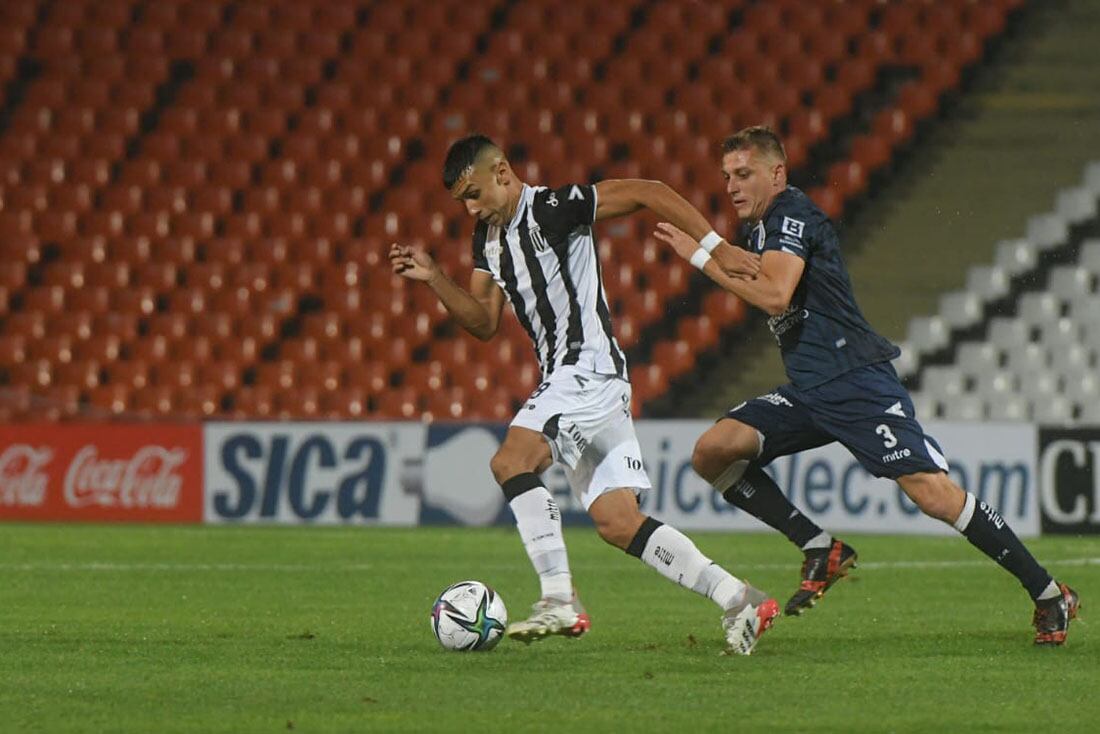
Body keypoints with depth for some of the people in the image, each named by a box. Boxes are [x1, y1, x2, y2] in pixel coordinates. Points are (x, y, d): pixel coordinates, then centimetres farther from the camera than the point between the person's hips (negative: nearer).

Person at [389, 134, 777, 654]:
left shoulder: (553, 208, -11)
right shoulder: (488, 235, 15)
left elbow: (650, 193, -13)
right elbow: (484, 323, 16)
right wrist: (433, 278, 2)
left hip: (589, 369, -9)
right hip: (563, 378, 9)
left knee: (511, 461, -24)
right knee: (616, 523, 3)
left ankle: (559, 601, -25)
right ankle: (739, 601, 6)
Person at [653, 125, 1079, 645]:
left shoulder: (791, 213, -10)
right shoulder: (761, 227, 19)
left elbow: (775, 294, -24)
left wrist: (702, 256, -15)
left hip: (858, 382, -9)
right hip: (807, 392, 9)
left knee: (933, 493, -18)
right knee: (712, 452, -9)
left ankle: (1049, 595, -7)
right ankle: (822, 550, 0)